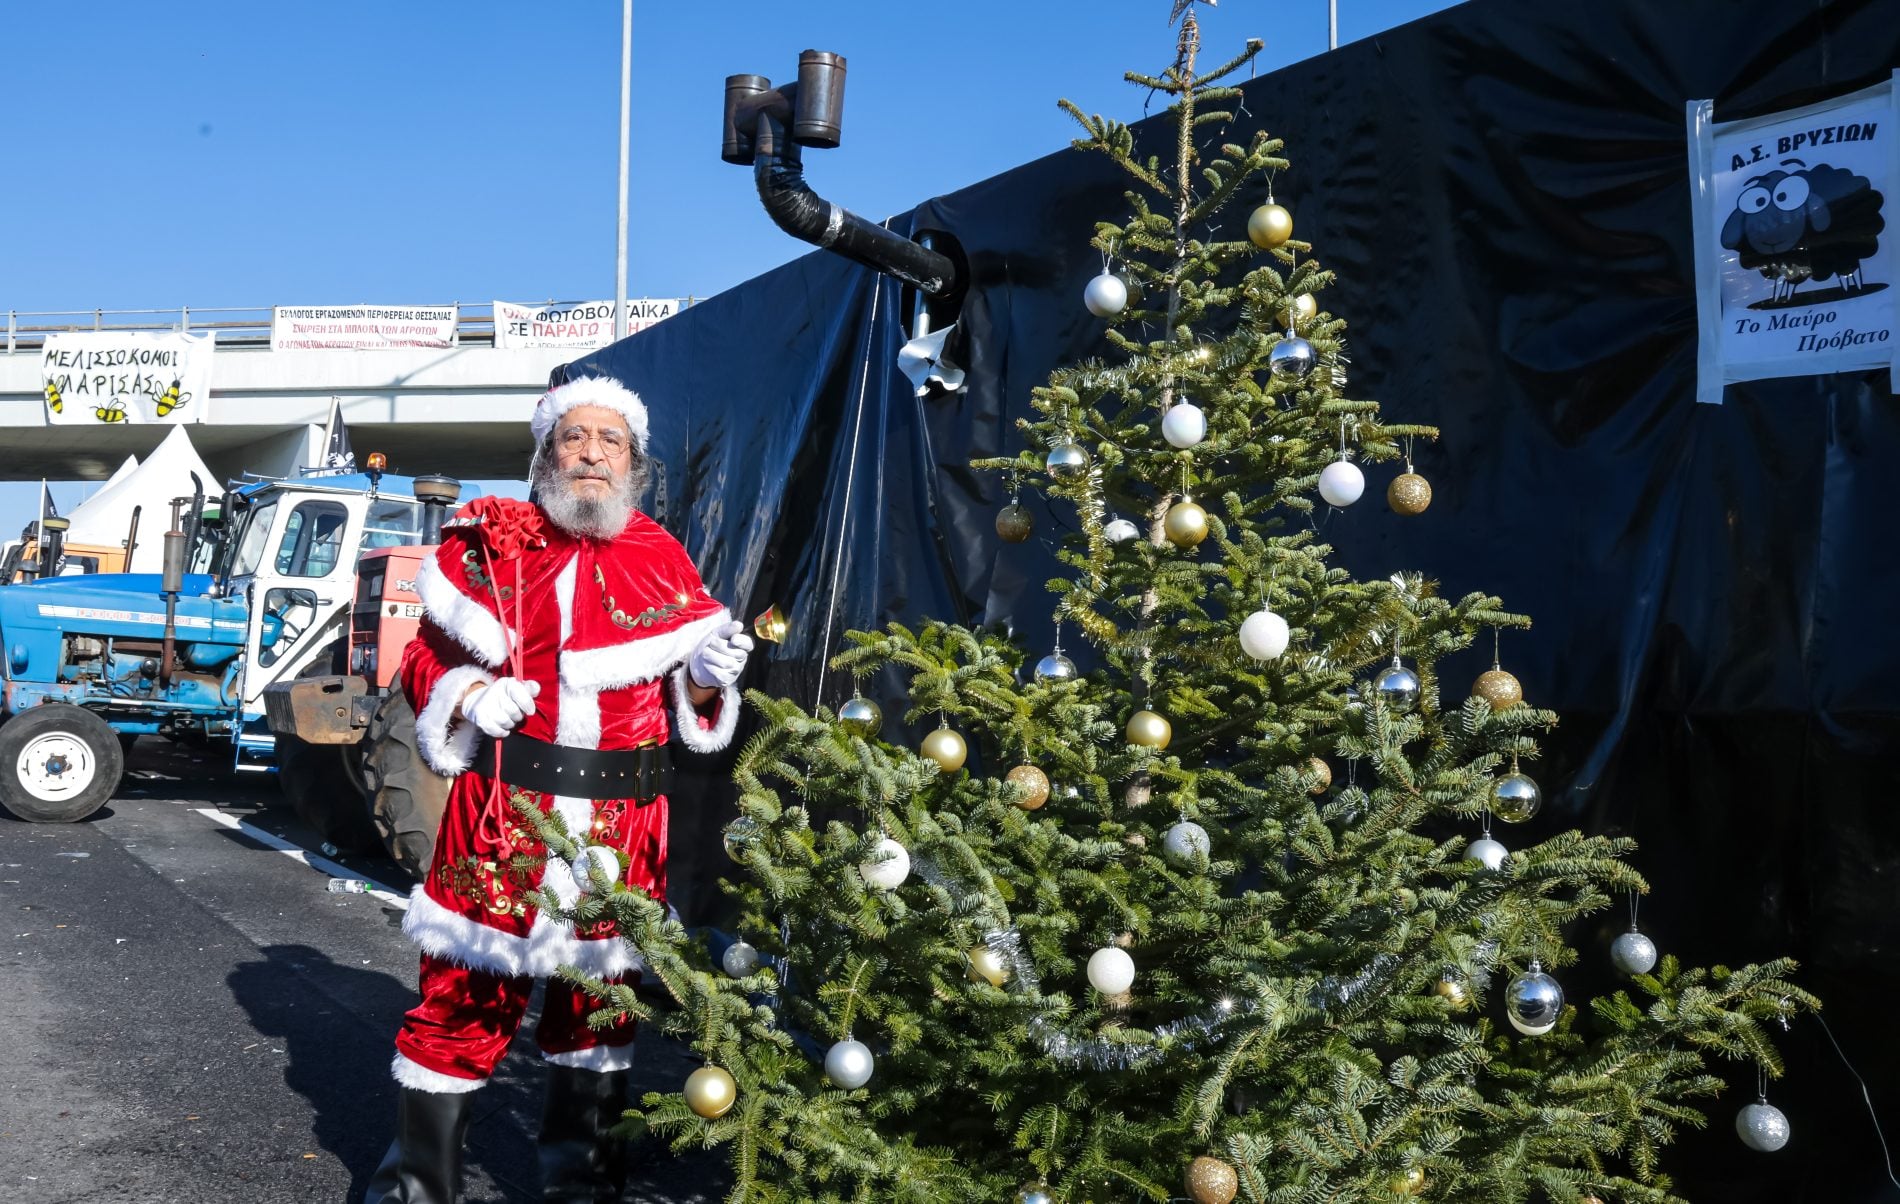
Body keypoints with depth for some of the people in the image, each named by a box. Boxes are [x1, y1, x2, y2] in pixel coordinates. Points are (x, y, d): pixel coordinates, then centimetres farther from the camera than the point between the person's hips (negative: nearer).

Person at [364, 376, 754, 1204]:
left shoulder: (664, 561, 7)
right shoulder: (487, 541, 3)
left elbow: (690, 703, 12)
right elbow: (428, 658, 9)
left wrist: (709, 675, -9)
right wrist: (469, 697, -10)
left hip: (622, 821, 2)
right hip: (503, 807, -2)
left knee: (600, 991, 14)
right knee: (467, 990, 2)